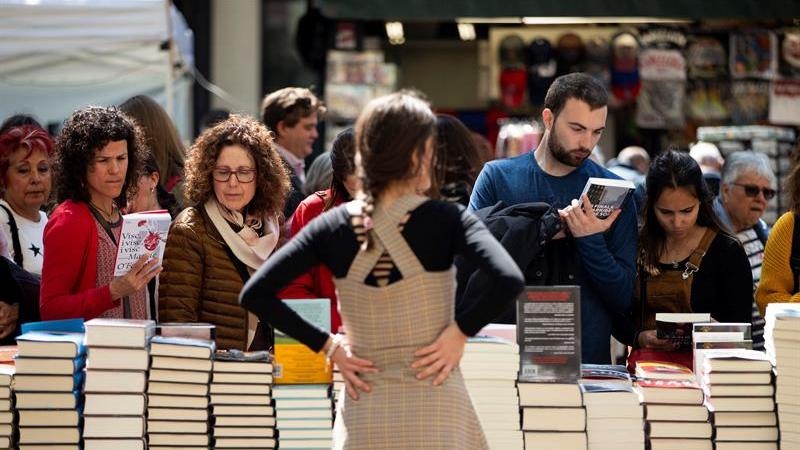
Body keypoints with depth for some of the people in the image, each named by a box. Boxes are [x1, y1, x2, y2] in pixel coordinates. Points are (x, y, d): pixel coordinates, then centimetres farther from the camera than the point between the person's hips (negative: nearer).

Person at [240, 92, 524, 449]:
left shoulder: (334, 226, 1)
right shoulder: (445, 220, -8)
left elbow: (255, 294, -1)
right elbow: (509, 281, -22)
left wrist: (327, 344, 2)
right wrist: (461, 331, -9)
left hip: (364, 414, 3)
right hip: (434, 412, -3)